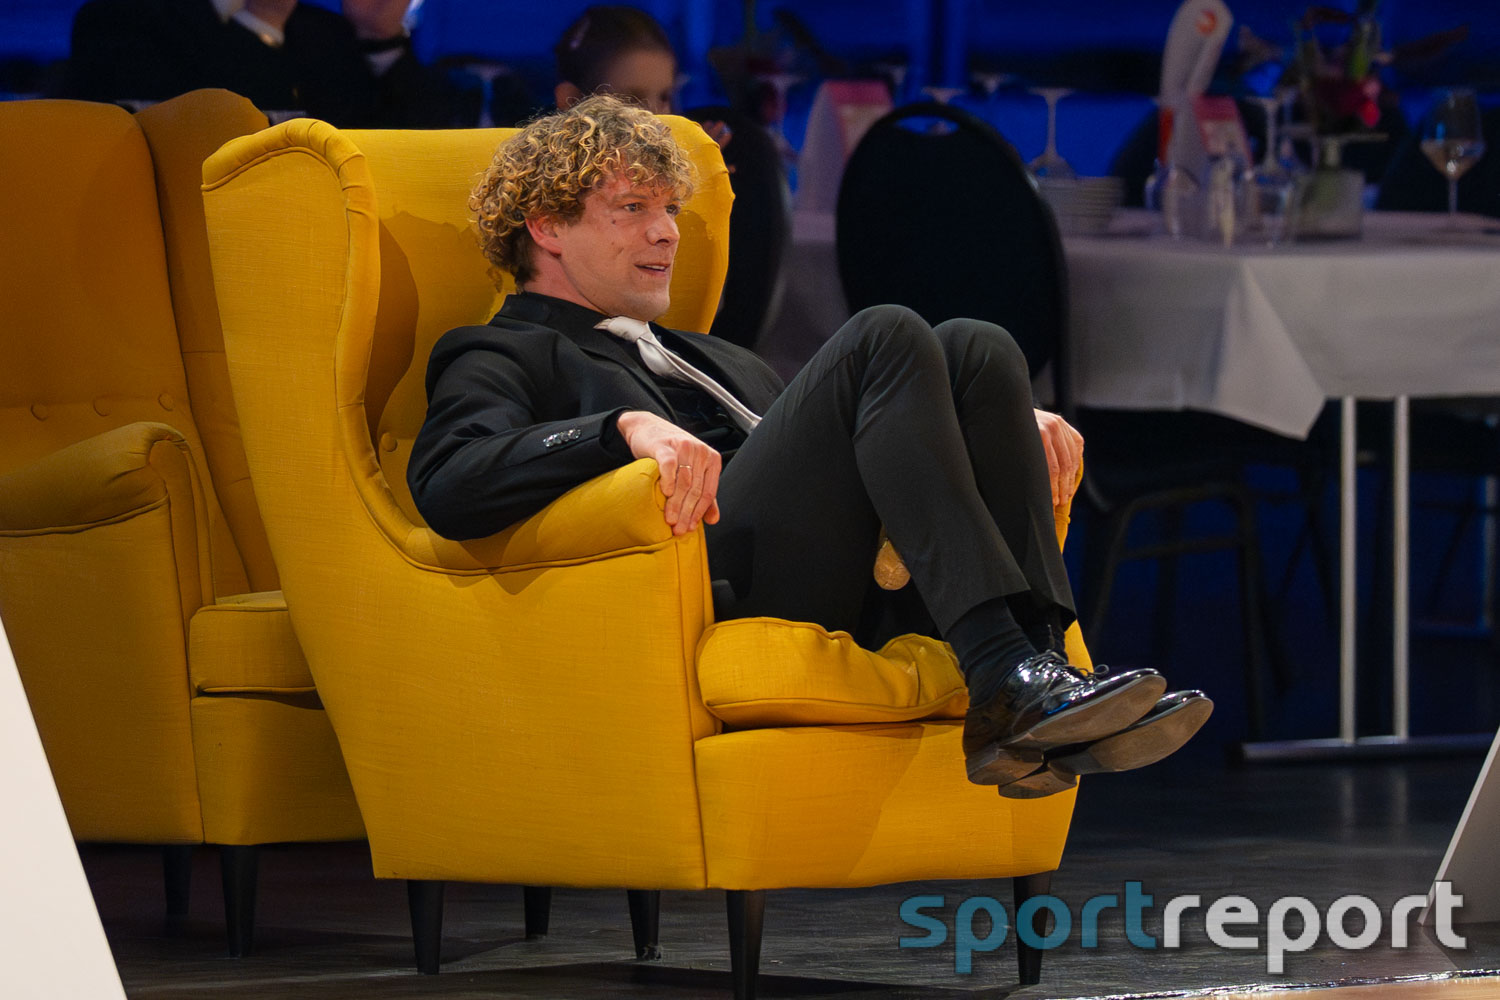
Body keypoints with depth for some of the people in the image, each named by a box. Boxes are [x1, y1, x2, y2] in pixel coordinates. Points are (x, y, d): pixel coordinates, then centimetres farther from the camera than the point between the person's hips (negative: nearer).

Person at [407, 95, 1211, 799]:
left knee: (974, 349, -14)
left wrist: (1004, 417, 14)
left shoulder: (706, 360, 40)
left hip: (849, 592, 7)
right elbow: (447, 488, -7)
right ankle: (1006, 676, -36)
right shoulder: (499, 359, 16)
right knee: (886, 338, -22)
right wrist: (628, 425, -24)